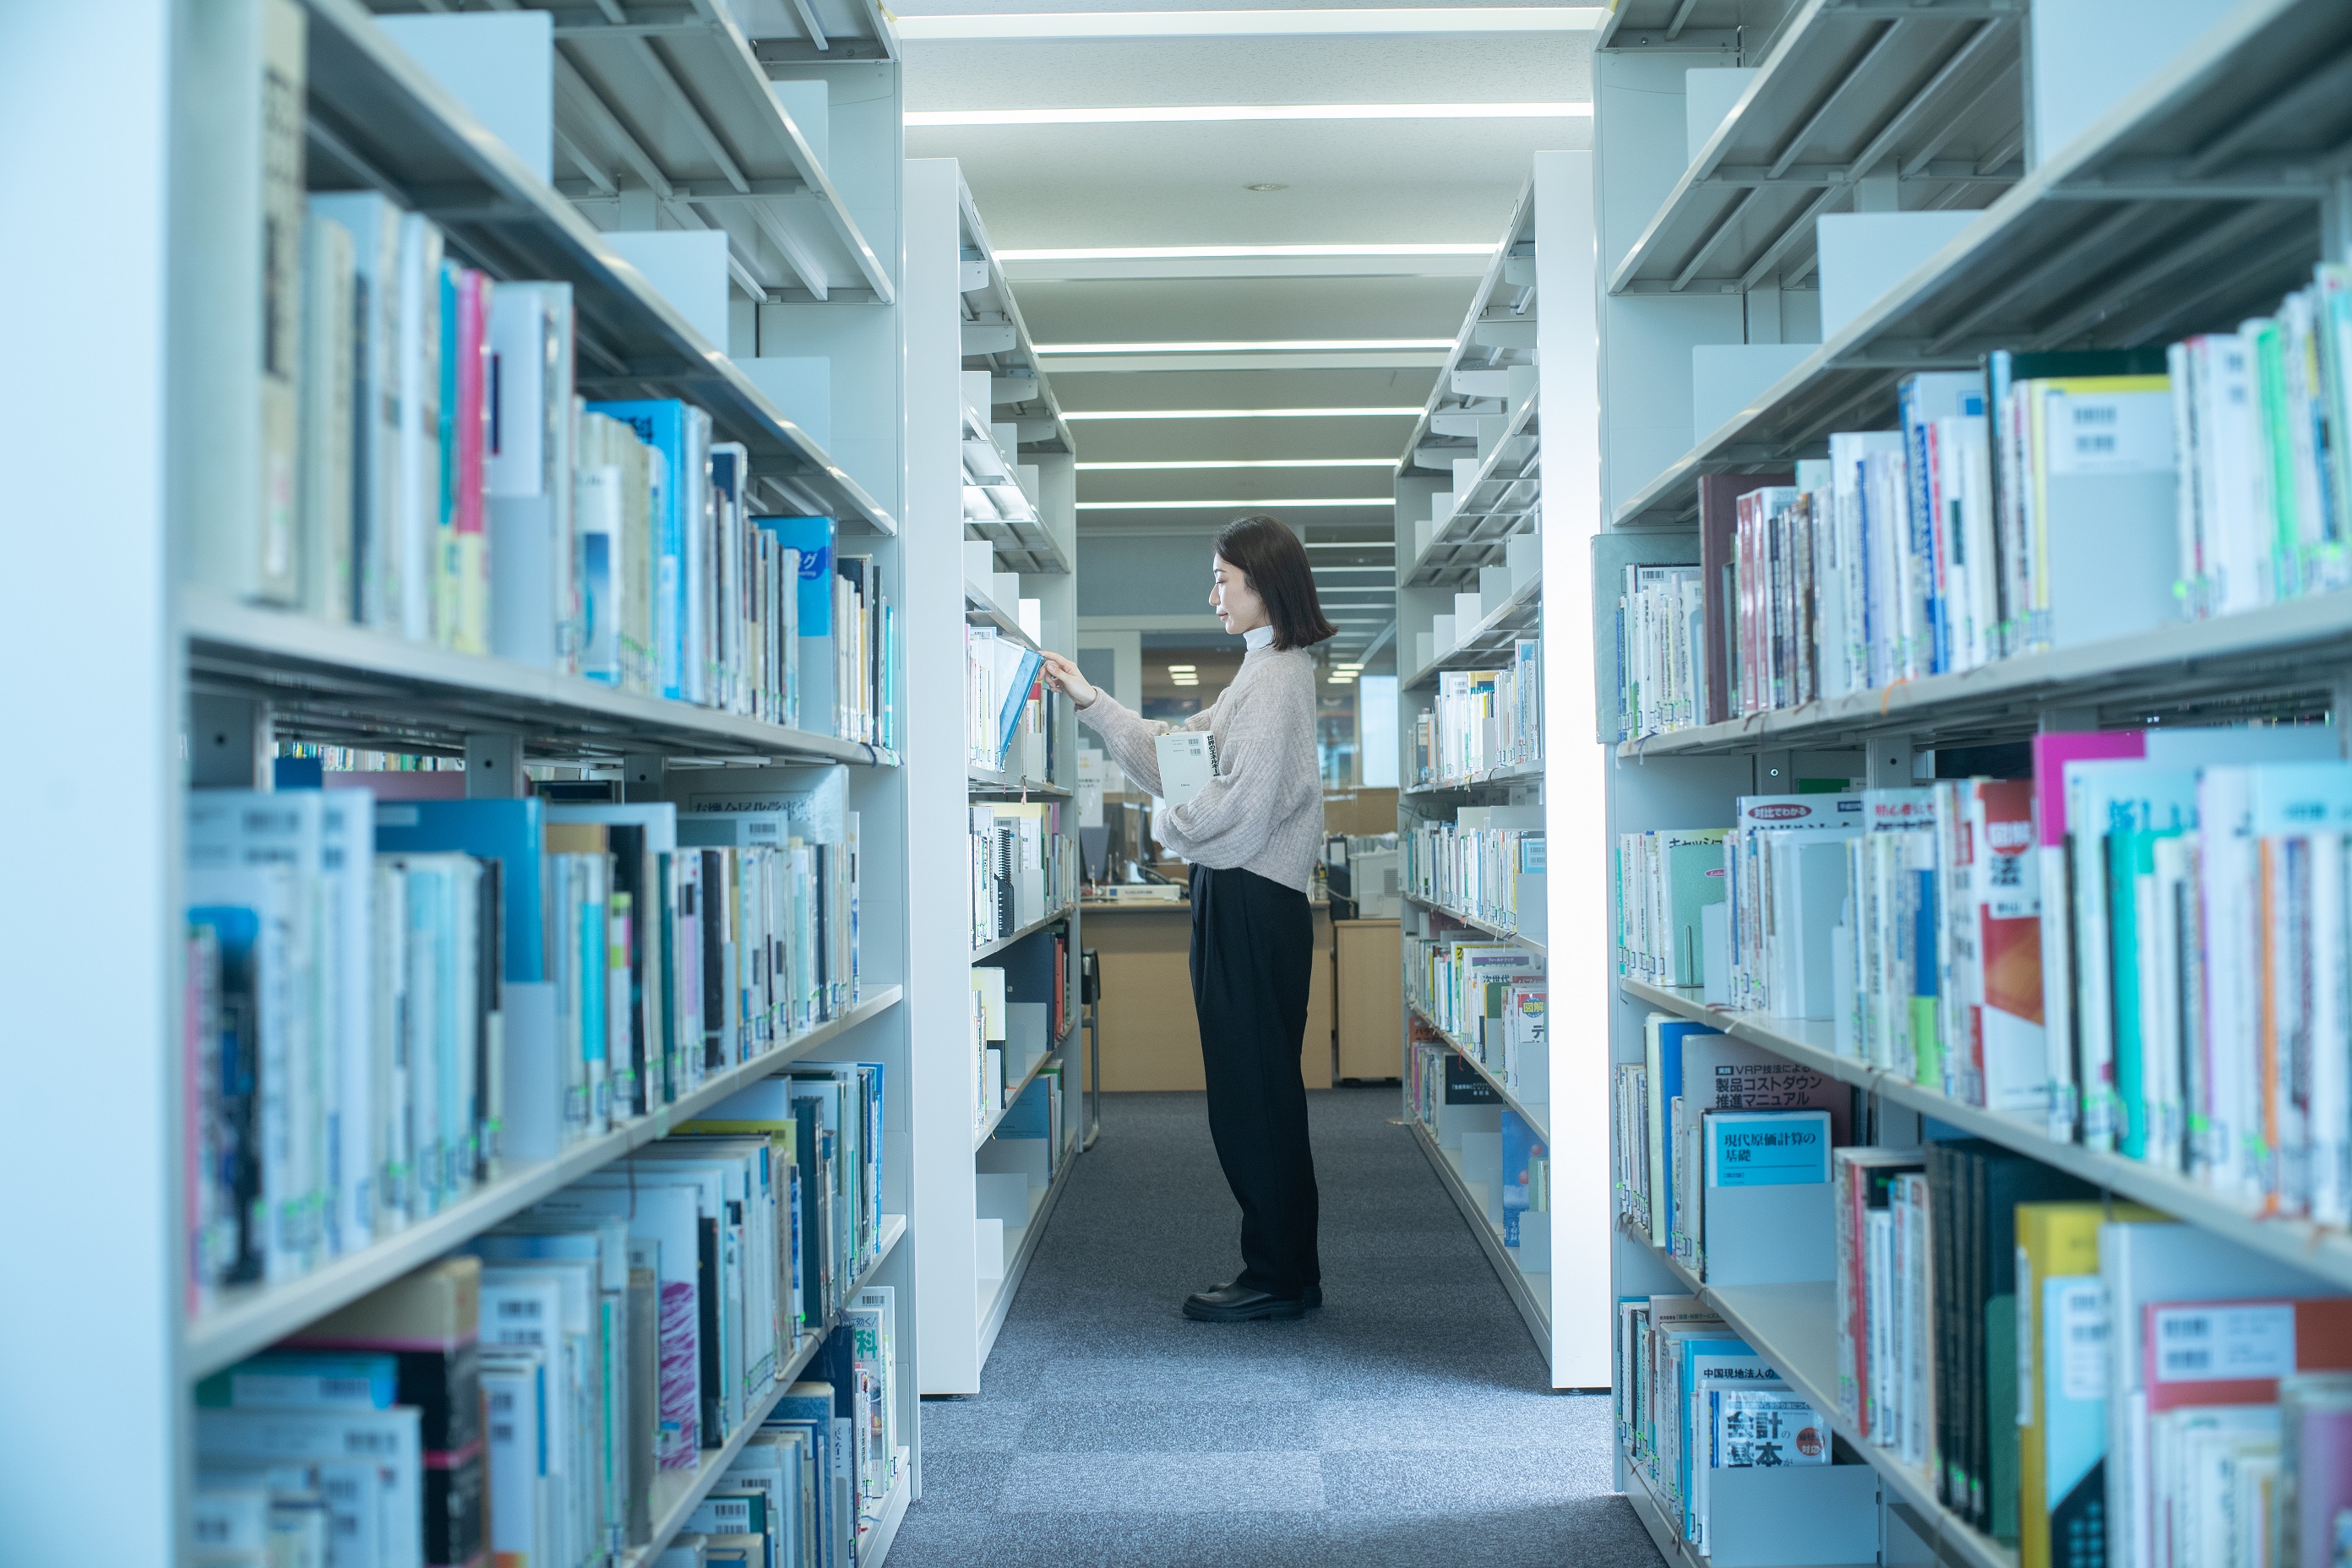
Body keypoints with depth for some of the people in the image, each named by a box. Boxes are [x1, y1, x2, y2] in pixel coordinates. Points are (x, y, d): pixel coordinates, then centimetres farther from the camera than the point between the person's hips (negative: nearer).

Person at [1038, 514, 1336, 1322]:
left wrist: (1169, 827, -3)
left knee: (1251, 1098, -3)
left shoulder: (1278, 675, -14)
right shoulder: (1266, 671, 18)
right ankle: (1286, 1270, 22)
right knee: (1263, 1095, 14)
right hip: (1241, 901, 10)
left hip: (1251, 906, -10)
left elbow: (1239, 807, -21)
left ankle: (1277, 1278, 7)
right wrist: (1091, 702, 18)